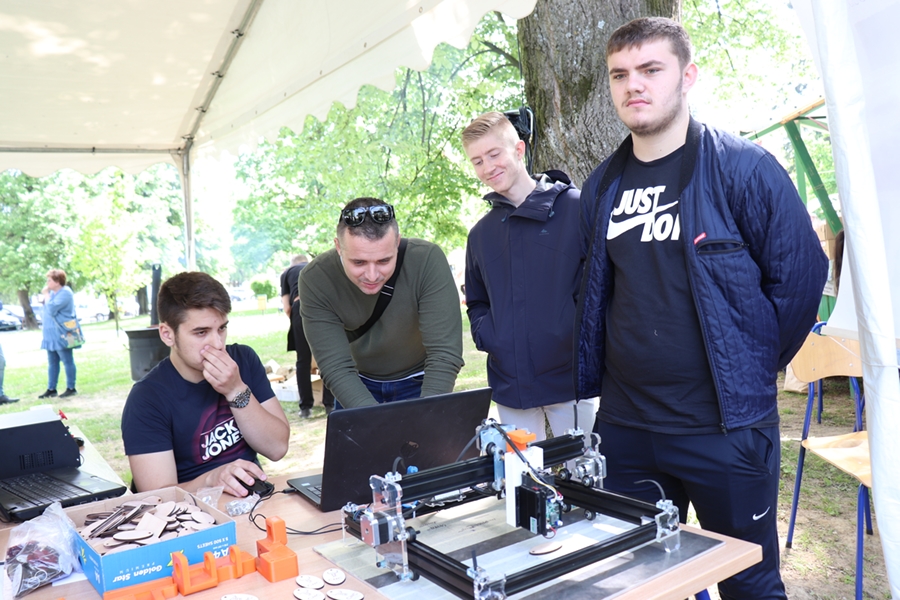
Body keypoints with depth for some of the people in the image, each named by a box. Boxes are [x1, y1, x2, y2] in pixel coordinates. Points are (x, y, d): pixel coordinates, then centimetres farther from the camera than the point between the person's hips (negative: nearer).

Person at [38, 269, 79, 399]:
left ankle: (71, 388, 4)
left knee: (67, 362, -2)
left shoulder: (65, 293, -14)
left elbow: (51, 309, -23)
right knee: (52, 363, 12)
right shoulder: (53, 292, 15)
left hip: (61, 335, -10)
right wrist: (44, 326, 16)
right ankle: (51, 389, 18)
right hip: (50, 335, 10)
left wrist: (46, 294, -12)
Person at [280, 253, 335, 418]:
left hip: (301, 307, -1)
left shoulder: (287, 272, 26)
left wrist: (296, 322, 30)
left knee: (303, 361, 9)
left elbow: (287, 308, 14)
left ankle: (305, 407, 12)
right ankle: (329, 404, 13)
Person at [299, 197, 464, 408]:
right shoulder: (315, 279, -24)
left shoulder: (428, 260, -28)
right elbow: (337, 368, -27)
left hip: (420, 382, 0)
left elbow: (445, 353, -29)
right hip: (358, 386, 1)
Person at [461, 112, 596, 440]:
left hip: (569, 379, -4)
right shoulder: (480, 234, 13)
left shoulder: (576, 208, -4)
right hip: (509, 386, 5)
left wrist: (580, 327, -16)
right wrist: (484, 333, 2)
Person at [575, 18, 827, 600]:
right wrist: (596, 373, 10)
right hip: (624, 426, 5)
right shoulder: (602, 186, 6)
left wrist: (753, 369, -2)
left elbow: (801, 273, -7)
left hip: (724, 427, -4)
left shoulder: (743, 168, -9)